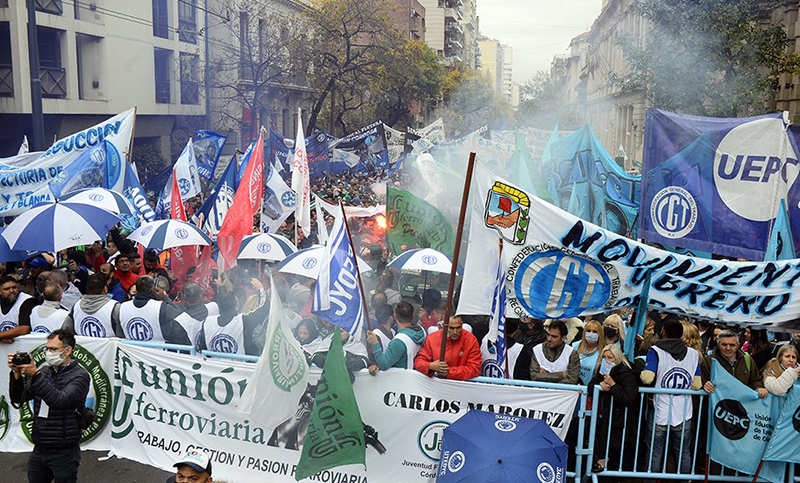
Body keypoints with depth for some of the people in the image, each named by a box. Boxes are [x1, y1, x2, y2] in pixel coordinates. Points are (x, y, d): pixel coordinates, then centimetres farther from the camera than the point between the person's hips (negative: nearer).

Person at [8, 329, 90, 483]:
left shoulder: (79, 375, -11)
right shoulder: (44, 371, 8)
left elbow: (60, 401, -26)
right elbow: (18, 398, 5)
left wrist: (35, 375, -31)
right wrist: (17, 374, -12)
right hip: (39, 449, 6)